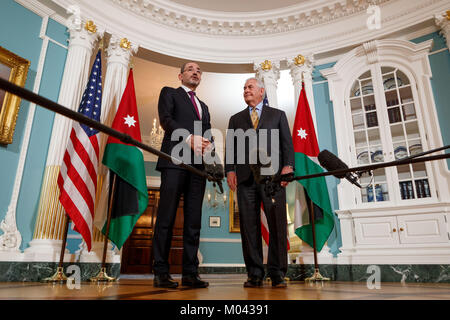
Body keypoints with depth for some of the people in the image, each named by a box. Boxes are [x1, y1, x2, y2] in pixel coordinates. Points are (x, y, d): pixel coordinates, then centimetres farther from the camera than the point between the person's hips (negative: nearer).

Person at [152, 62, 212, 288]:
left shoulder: (203, 106, 31)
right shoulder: (169, 93, 15)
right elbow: (165, 119, -2)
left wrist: (207, 144, -2)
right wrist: (188, 138, -15)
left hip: (198, 165, 5)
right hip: (175, 161, -5)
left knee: (194, 221, 1)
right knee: (166, 218, -6)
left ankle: (190, 273, 6)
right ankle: (161, 273, 0)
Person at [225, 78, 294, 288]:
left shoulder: (278, 115, 20)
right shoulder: (236, 119, 24)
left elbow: (287, 143, 9)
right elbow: (230, 147, 14)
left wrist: (288, 166, -7)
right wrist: (230, 170, -2)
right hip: (245, 176, 2)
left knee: (277, 223, -5)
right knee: (249, 225, -1)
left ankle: (277, 274, 4)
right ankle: (255, 274, 7)